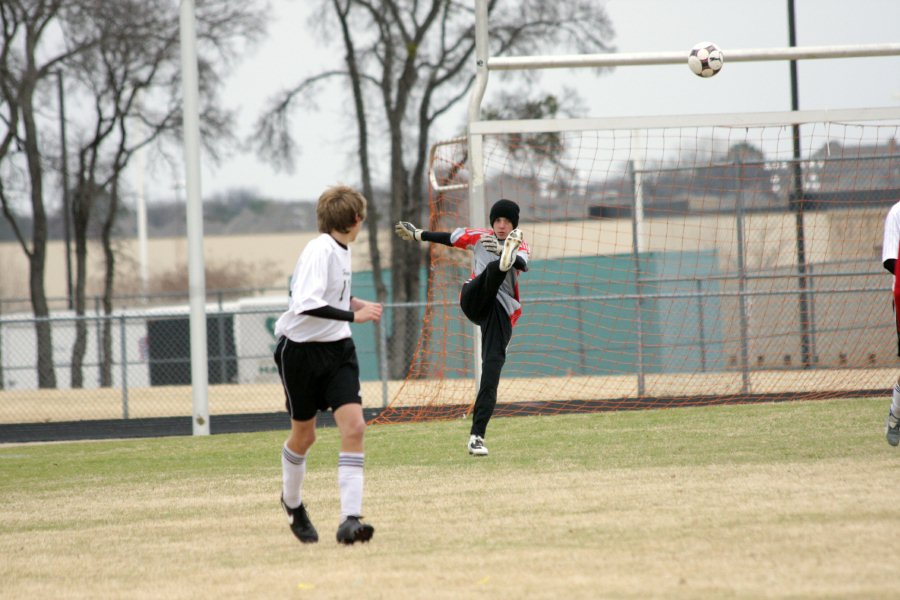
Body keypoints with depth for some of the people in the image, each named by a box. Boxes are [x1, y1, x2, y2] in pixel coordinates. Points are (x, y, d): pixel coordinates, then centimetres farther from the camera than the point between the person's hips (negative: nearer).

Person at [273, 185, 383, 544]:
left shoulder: (340, 250, 9)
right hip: (301, 352, -7)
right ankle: (292, 502, 40)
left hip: (337, 350, 7)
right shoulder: (320, 251, -18)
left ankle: (350, 520, -18)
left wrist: (353, 303, 16)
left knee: (353, 426, -13)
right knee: (304, 434, 9)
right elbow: (306, 304, -31)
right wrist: (354, 315, -31)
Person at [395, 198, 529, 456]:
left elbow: (522, 264, -20)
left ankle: (477, 436, -12)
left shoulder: (519, 247, 4)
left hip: (502, 313, -1)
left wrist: (503, 251, -40)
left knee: (491, 373, -12)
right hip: (474, 301, 1)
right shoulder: (479, 237, 11)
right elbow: (449, 238, 28)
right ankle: (503, 263, -69)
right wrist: (417, 234, 38)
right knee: (493, 270, -30)